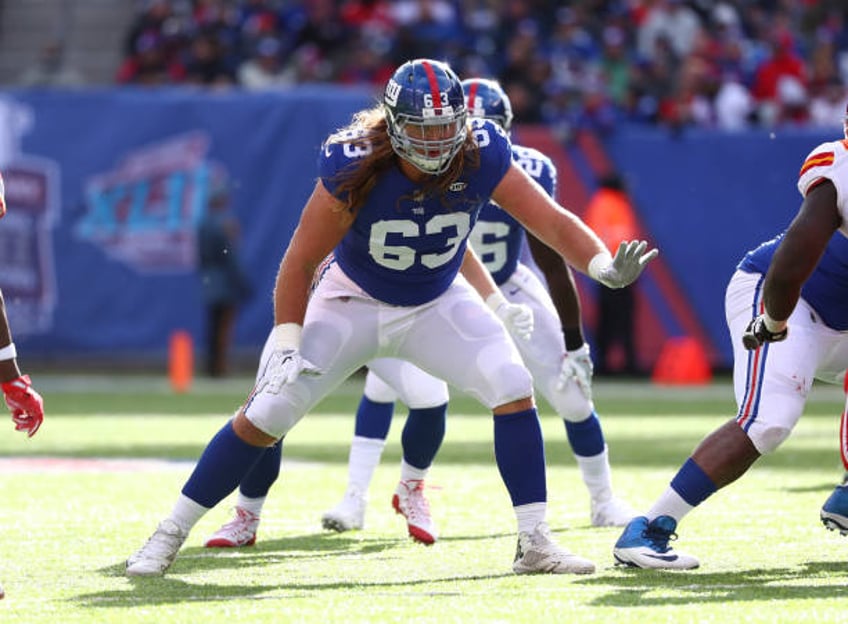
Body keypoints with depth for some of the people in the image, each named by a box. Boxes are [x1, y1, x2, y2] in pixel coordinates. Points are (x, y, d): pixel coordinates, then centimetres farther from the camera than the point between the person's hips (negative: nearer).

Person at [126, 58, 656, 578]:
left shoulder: (481, 157, -24)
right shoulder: (353, 166, -29)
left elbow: (553, 222, -24)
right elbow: (300, 263, -20)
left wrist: (606, 267, -41)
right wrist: (286, 345, -25)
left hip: (436, 304, 2)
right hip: (352, 300, -2)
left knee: (513, 389, -19)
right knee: (265, 416, -10)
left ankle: (535, 543, -9)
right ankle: (170, 534, 5)